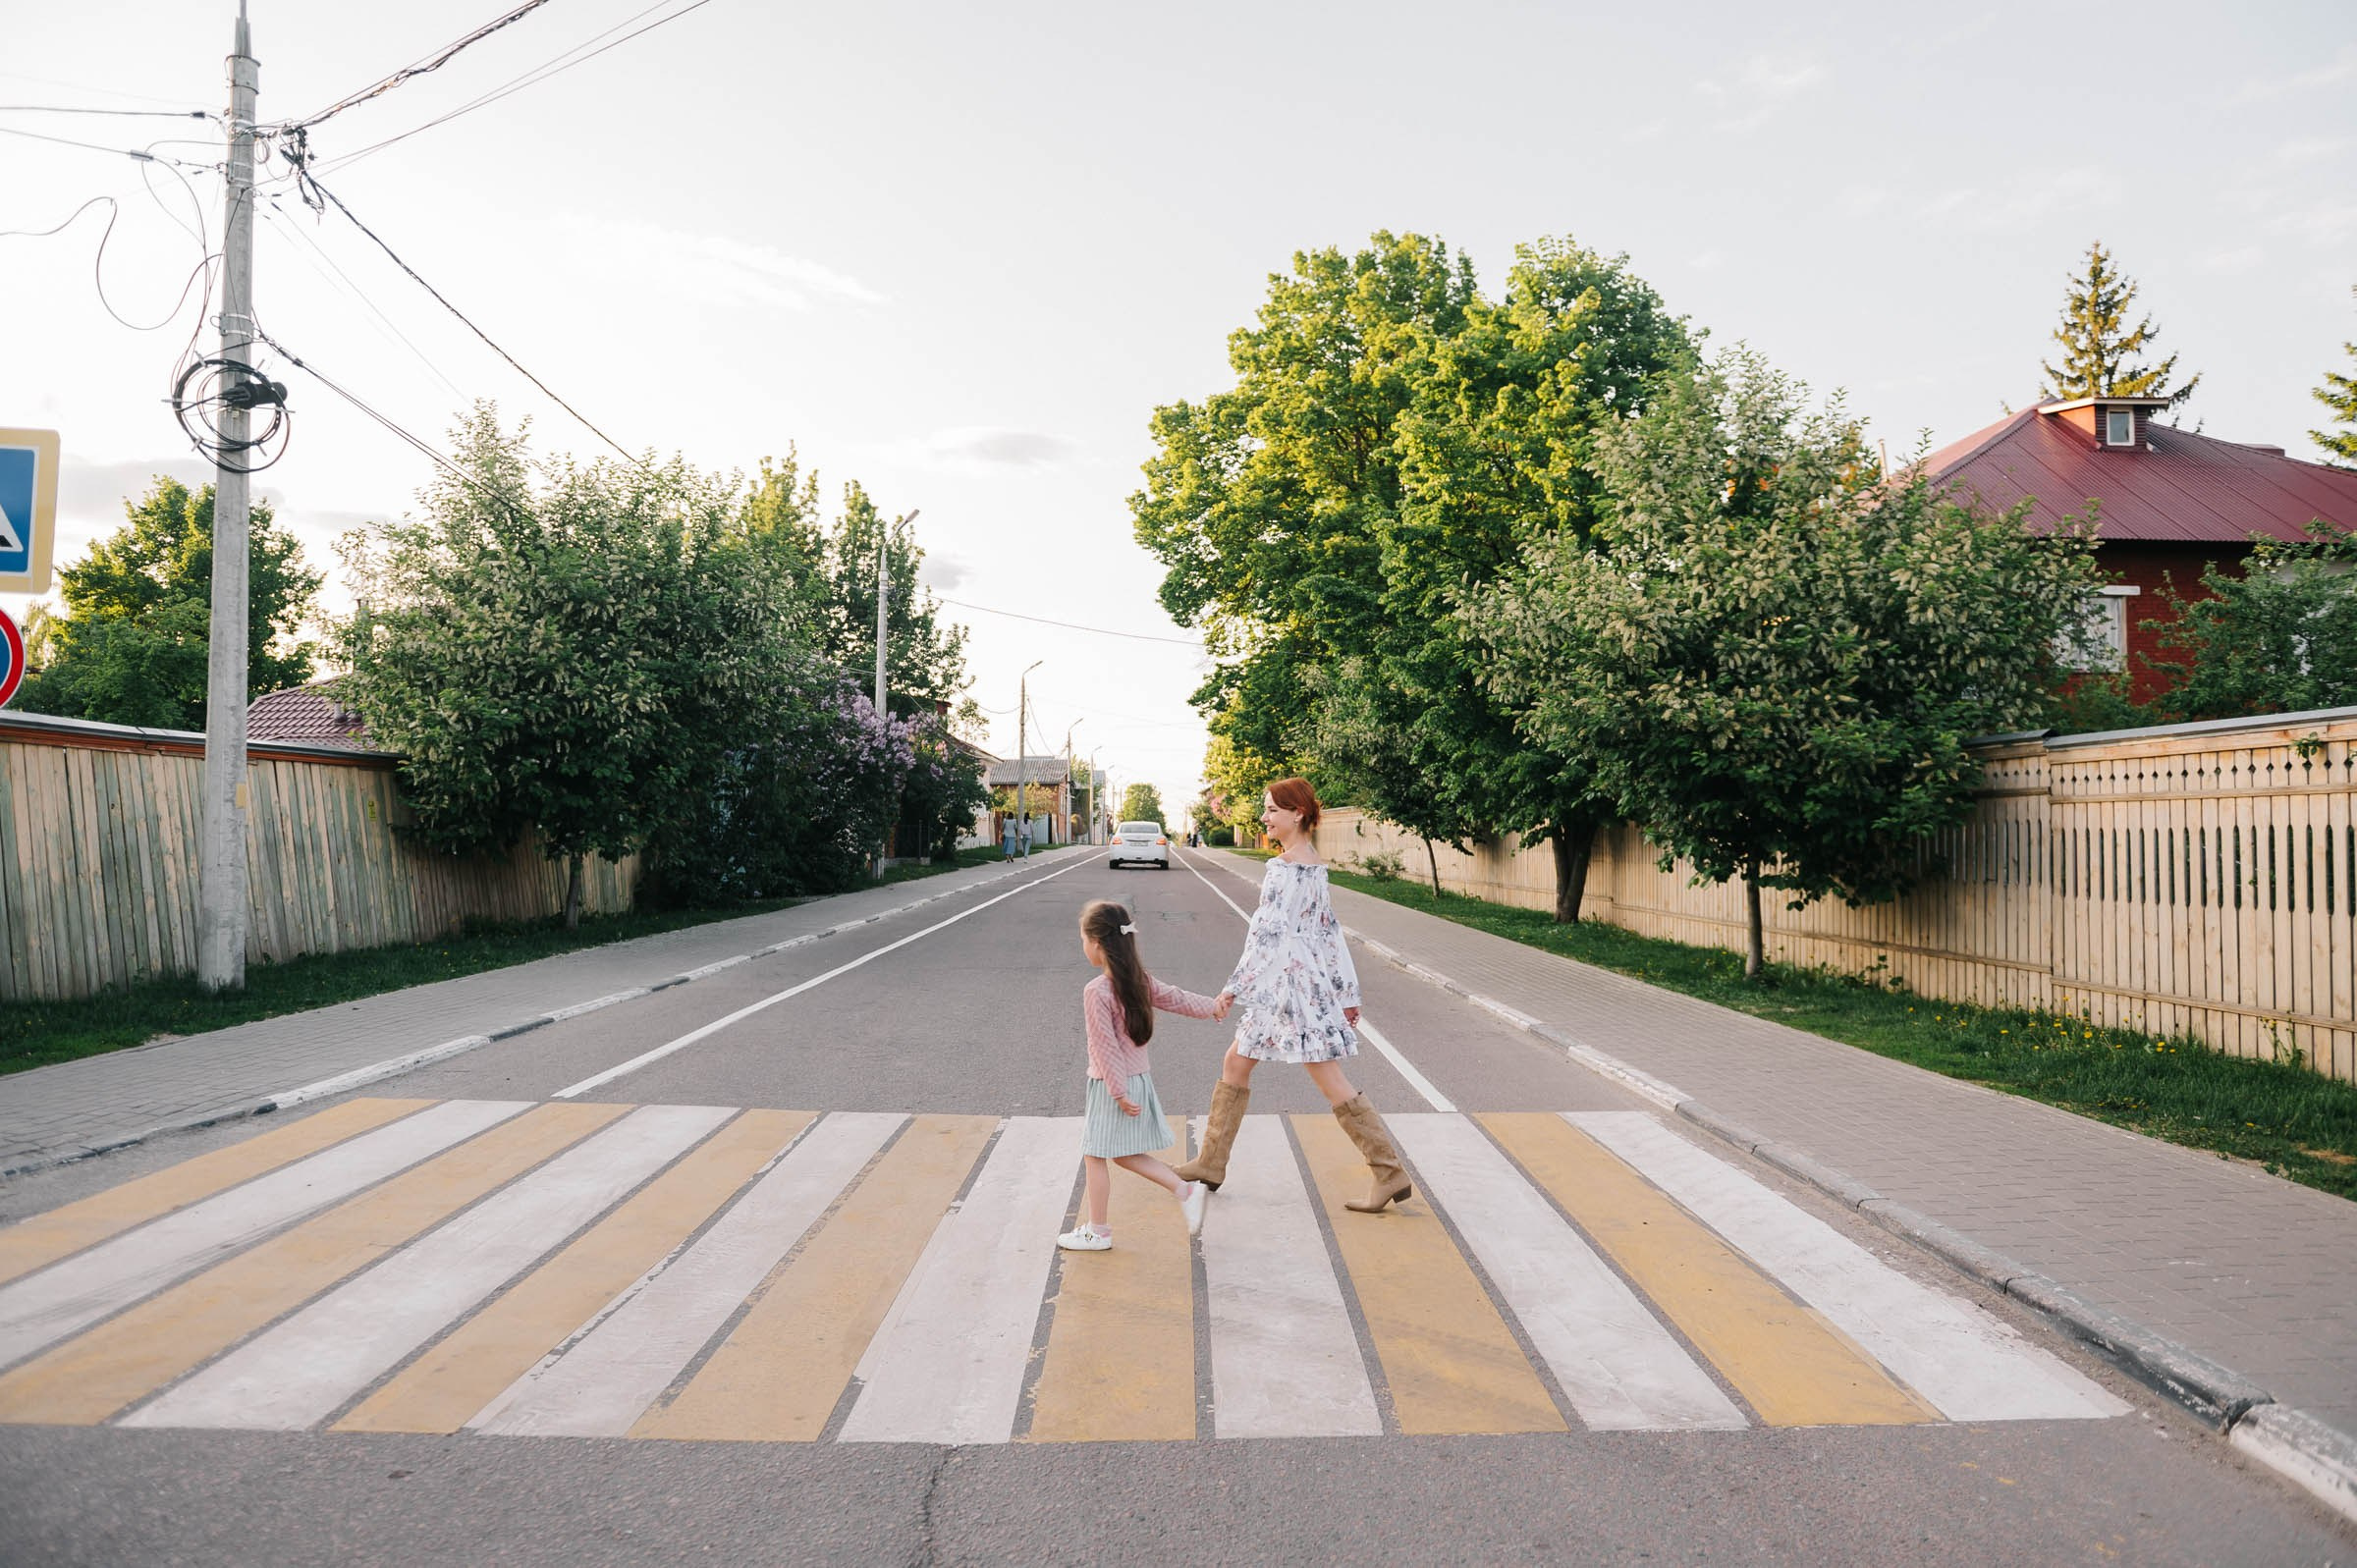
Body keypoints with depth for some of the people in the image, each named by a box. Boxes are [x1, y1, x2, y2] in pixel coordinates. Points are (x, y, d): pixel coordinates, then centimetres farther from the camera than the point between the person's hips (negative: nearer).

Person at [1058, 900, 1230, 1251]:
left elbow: (1105, 1048, -21)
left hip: (1111, 1086, -8)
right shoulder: (1139, 979, 1)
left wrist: (1119, 1094, -18)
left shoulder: (1096, 992, -21)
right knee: (1125, 1154, 18)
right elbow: (1175, 998, 13)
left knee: (1095, 1156, 6)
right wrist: (1212, 1006, 29)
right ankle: (1186, 1191, 12)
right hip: (1139, 1078, 8)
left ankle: (1096, 1231, 16)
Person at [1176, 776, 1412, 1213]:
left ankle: (1390, 1174, 1)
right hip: (1281, 989, 10)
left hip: (1295, 982, -10)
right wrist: (1348, 992, 16)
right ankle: (1210, 1164, 25)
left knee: (1333, 1084, -5)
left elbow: (1268, 932, -21)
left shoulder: (1287, 867, -18)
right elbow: (1330, 930, 14)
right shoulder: (1314, 864, 12)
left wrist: (1234, 986, -16)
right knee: (1235, 1064, 15)